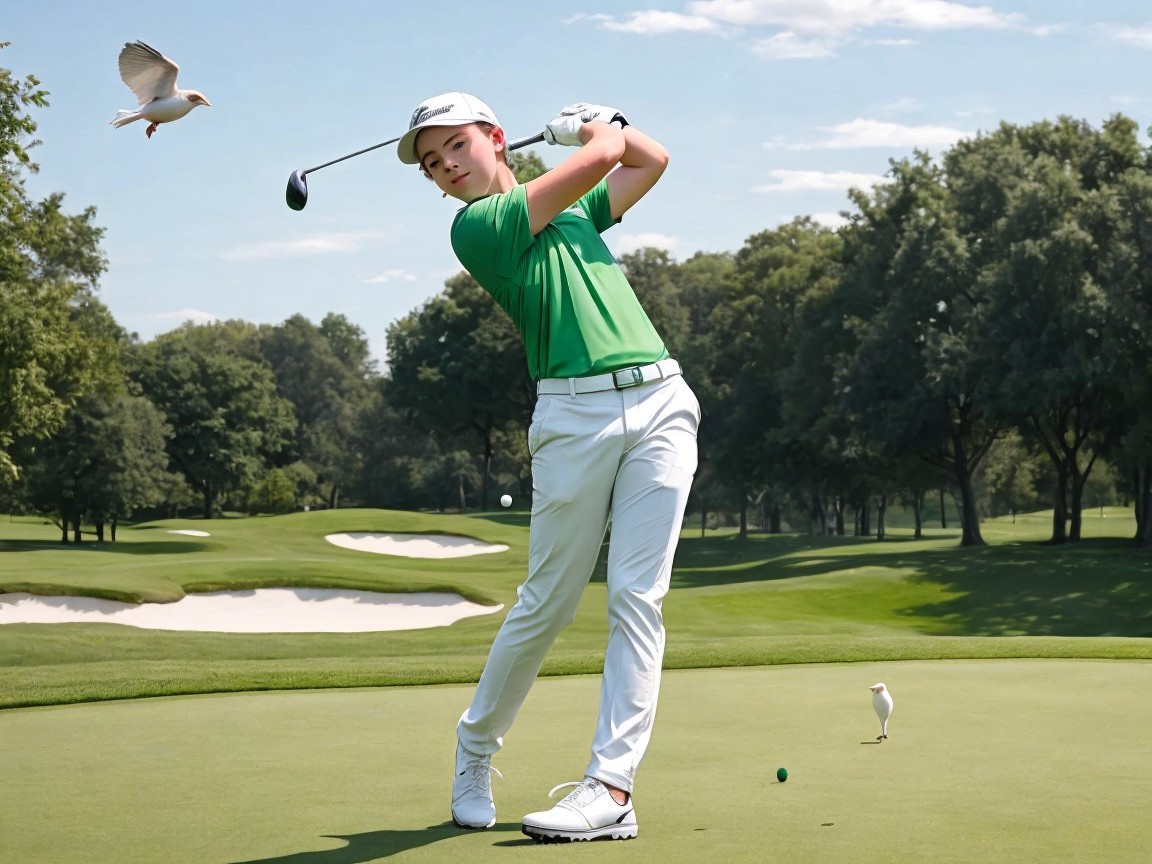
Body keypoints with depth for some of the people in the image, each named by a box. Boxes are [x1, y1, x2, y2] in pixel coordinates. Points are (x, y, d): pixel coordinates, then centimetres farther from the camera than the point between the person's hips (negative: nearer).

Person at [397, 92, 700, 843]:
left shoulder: (572, 209, 24)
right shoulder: (477, 225, 1)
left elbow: (651, 159, 35)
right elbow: (602, 157, 1)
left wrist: (587, 123, 30)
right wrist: (596, 133, 21)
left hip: (661, 399, 4)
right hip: (576, 413, -4)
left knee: (637, 597, -7)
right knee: (547, 604, 0)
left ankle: (613, 787, -10)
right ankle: (476, 747, 23)